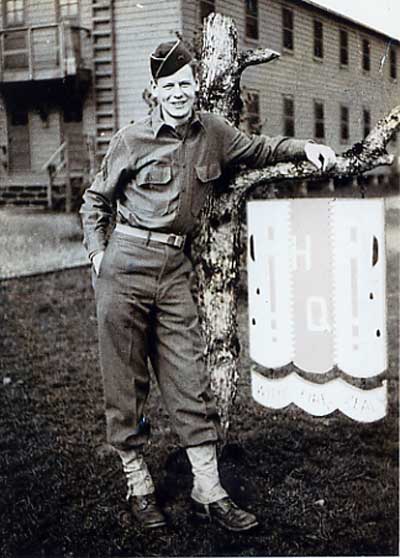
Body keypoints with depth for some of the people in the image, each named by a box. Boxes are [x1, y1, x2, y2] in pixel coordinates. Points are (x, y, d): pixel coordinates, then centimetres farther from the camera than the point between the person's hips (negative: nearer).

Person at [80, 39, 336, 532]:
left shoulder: (213, 133, 9)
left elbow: (257, 150, 28)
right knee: (125, 381, 3)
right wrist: (97, 255, -1)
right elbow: (95, 199, 10)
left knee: (189, 380, 2)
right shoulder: (131, 140, -1)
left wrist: (303, 148, 13)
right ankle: (138, 486, 17)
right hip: (125, 265, -2)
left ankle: (208, 491, 10)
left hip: (174, 269, 3)